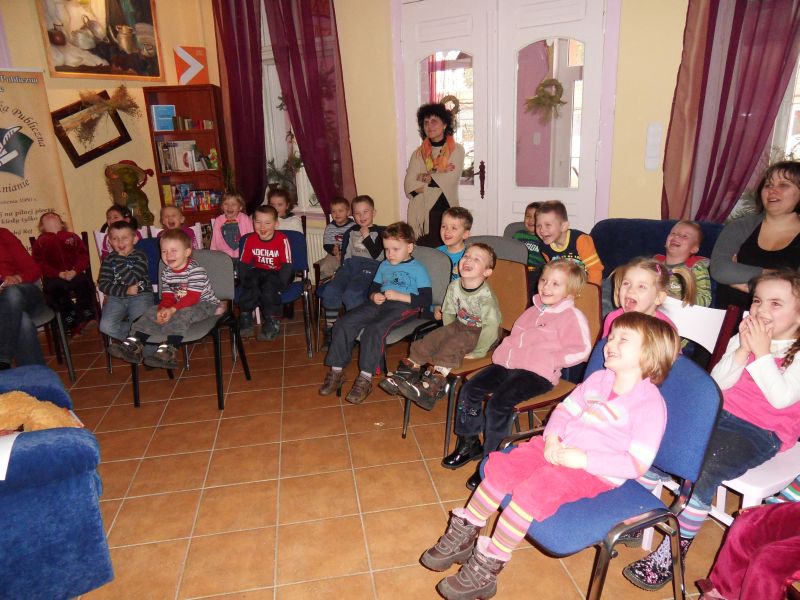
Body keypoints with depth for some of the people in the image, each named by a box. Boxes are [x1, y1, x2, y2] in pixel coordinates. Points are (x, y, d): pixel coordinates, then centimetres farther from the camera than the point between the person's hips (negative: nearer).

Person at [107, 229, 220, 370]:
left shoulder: (196, 270, -21)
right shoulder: (166, 272, 4)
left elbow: (192, 298, -25)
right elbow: (167, 297, 2)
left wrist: (172, 310, -32)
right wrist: (163, 309, -21)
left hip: (204, 304, -8)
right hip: (179, 305, 8)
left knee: (183, 313, -36)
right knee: (152, 311, -5)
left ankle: (168, 350, -46)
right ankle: (134, 343, -12)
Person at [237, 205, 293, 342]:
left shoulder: (282, 240, -15)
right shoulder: (250, 239, -2)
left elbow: (287, 265, -15)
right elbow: (244, 263, 4)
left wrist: (280, 283, -23)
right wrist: (245, 281, -9)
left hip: (276, 273, -3)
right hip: (258, 271, 3)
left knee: (269, 286, -31)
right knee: (250, 283, -26)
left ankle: (272, 322, -19)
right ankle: (245, 319, -13)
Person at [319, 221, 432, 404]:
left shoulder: (418, 269, 1)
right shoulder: (384, 266, 22)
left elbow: (426, 300, -7)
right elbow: (373, 288, 28)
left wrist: (399, 296, -14)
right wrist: (374, 296, 3)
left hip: (404, 306, -7)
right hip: (380, 304, 7)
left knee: (374, 329, -34)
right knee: (343, 324, -13)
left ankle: (365, 379, -26)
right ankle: (336, 372, -7)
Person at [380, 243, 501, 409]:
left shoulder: (486, 295, -27)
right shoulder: (454, 286, -6)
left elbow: (491, 326, -28)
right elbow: (448, 312, 8)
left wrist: (477, 352, -23)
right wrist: (448, 333, 2)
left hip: (480, 333, -7)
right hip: (460, 325, 7)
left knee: (454, 344, -29)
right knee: (432, 337, -11)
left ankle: (431, 385, -35)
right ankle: (408, 370, -7)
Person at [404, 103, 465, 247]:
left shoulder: (457, 150, 3)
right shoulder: (418, 153, 8)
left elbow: (451, 179, -11)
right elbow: (409, 186, -4)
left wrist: (426, 178, -4)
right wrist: (438, 177, -10)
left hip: (447, 212, -1)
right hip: (422, 214, 1)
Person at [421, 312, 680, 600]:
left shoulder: (651, 404, -14)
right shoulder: (598, 378, 7)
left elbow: (637, 465, -17)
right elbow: (565, 409, 14)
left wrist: (584, 459, -24)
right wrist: (552, 438, -6)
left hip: (597, 471, -7)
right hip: (559, 447, 7)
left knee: (531, 491, -26)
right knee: (501, 466, -9)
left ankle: (486, 569, -11)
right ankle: (463, 535, 7)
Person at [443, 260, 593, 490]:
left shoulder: (572, 316, -2)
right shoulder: (533, 311, 22)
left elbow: (581, 350, -8)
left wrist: (551, 360, -14)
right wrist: (503, 352, 11)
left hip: (538, 372, -8)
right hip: (509, 364, 8)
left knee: (499, 402, -27)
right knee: (470, 389, -4)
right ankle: (469, 443, 14)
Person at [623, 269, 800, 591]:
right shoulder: (744, 337, 10)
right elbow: (717, 383, 2)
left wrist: (762, 352, -20)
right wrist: (743, 350, -11)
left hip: (762, 432, -5)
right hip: (719, 413, 6)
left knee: (701, 469, -28)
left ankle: (673, 552, -12)